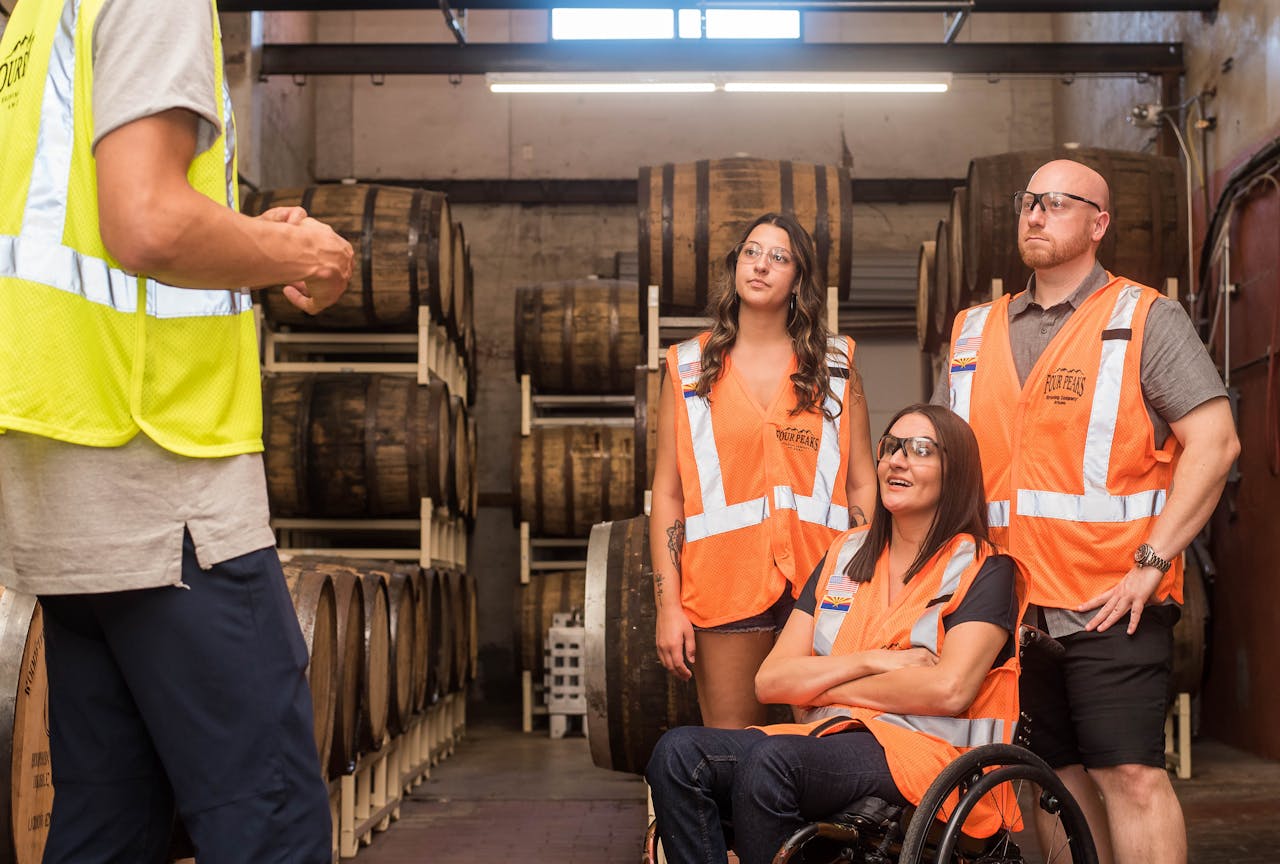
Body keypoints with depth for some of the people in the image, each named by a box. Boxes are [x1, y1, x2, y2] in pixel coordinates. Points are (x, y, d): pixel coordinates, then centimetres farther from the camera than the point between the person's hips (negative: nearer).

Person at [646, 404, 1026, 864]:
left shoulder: (984, 570, 3)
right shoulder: (845, 554, 19)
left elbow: (950, 689, -15)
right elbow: (770, 680, 10)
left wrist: (825, 685, -3)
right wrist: (870, 661, -6)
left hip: (932, 752, -5)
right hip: (830, 737, 6)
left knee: (770, 759, -34)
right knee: (679, 752, -21)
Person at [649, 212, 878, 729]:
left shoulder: (836, 365, 12)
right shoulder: (690, 368, 10)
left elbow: (862, 482, 10)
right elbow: (667, 493, 7)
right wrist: (668, 605, -1)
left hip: (819, 579, 1)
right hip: (724, 583, 0)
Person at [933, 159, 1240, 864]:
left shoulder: (1144, 319, -1)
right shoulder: (976, 332, 15)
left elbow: (1213, 441, -9)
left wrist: (1151, 563, -15)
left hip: (1111, 603, -5)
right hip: (1010, 604, 5)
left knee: (1130, 774, -10)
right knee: (1059, 778, 11)